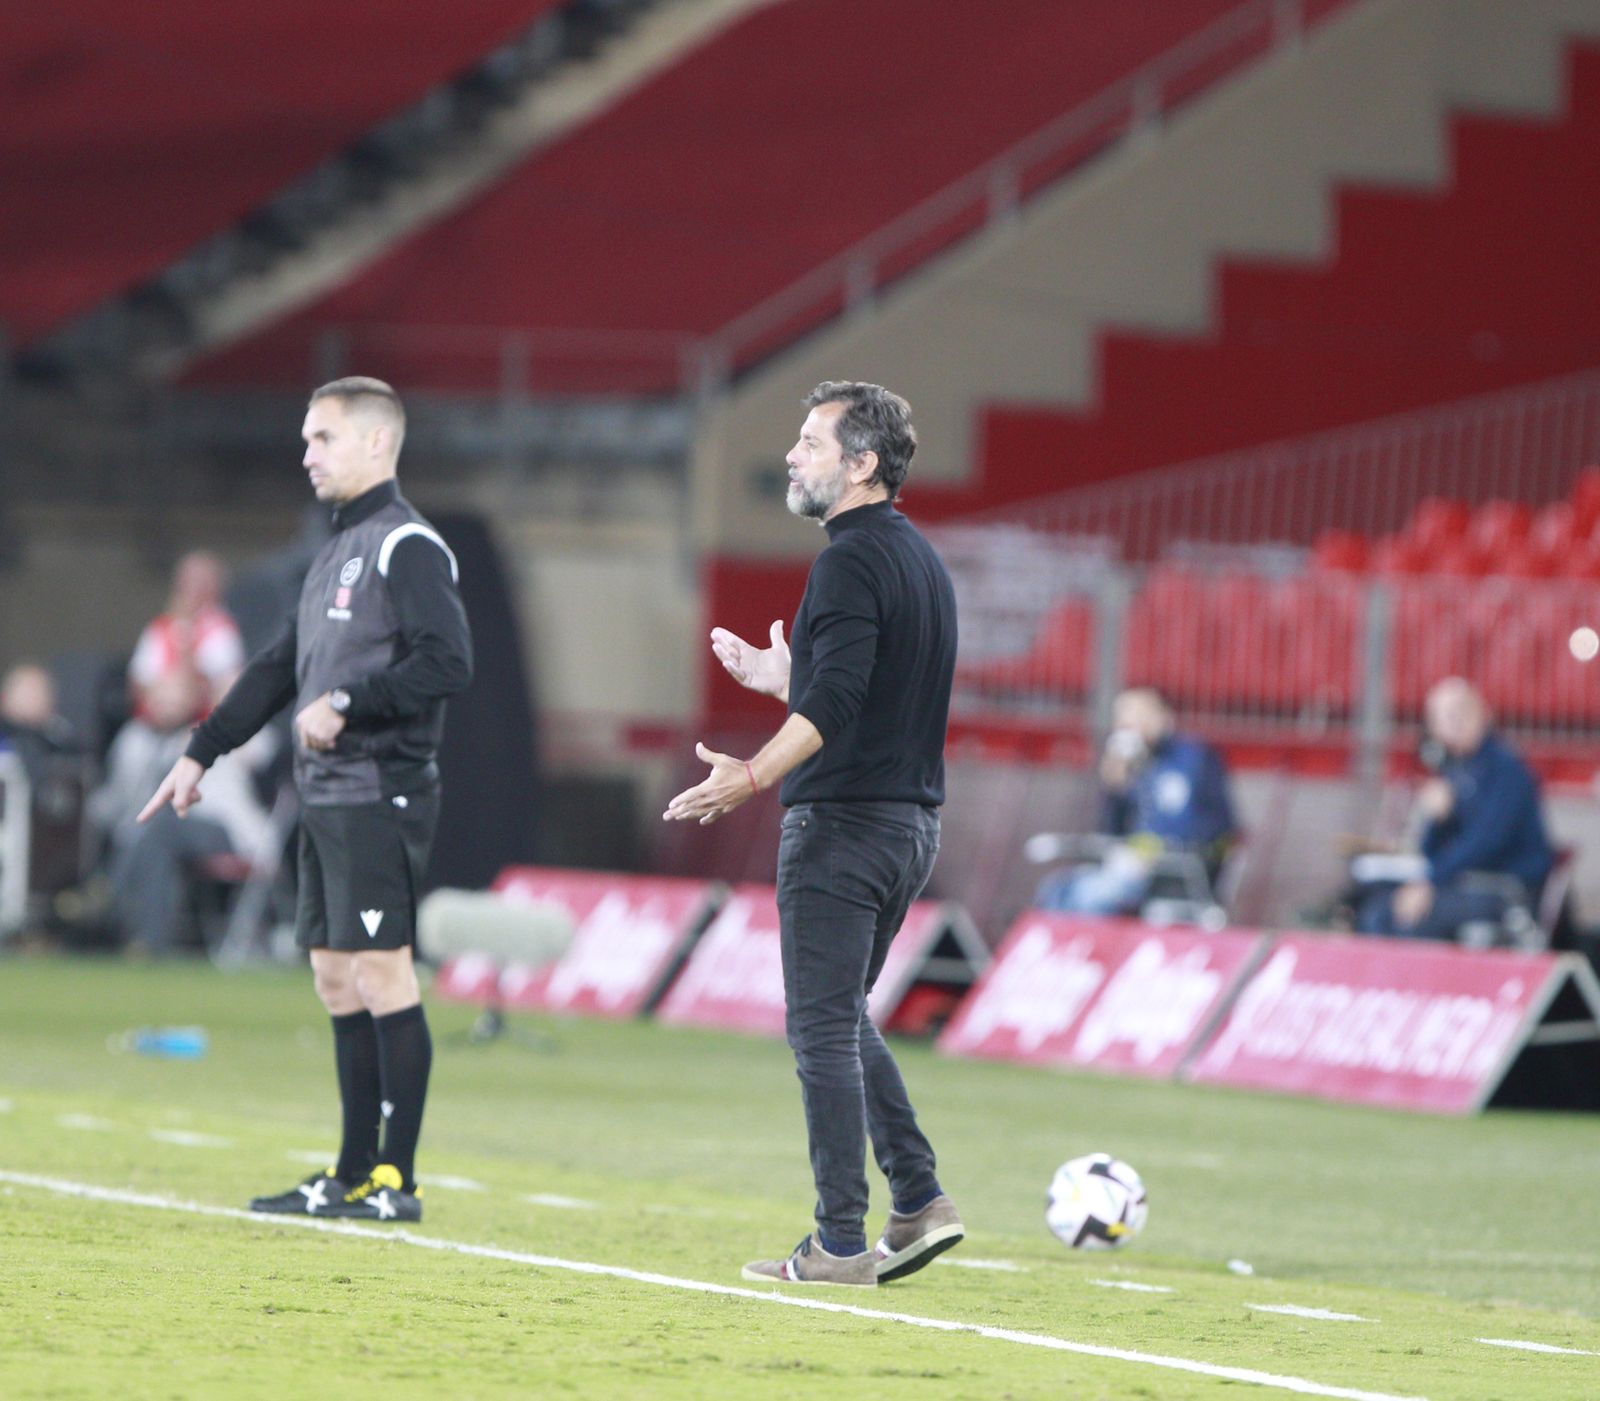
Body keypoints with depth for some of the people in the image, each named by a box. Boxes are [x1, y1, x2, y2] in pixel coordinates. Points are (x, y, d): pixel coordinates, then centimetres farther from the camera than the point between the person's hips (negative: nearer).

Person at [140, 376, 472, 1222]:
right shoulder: (336, 553, 20)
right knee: (337, 979, 9)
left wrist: (346, 706, -19)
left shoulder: (407, 547, -9)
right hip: (326, 797, 9)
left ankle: (397, 1180, -8)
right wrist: (201, 754, 27)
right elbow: (279, 669, 27)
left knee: (382, 975, -9)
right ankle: (353, 1177, 12)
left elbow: (447, 663, -20)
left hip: (380, 797, -9)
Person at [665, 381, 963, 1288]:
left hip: (844, 822, -9)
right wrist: (785, 679, 27)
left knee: (825, 1032, -5)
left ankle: (841, 1244, -4)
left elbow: (836, 702, -26)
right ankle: (920, 1198, 12)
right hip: (912, 822, 9)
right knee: (843, 1020, 19)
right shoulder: (921, 559, 15)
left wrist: (755, 774, -32)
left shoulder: (852, 561, -15)